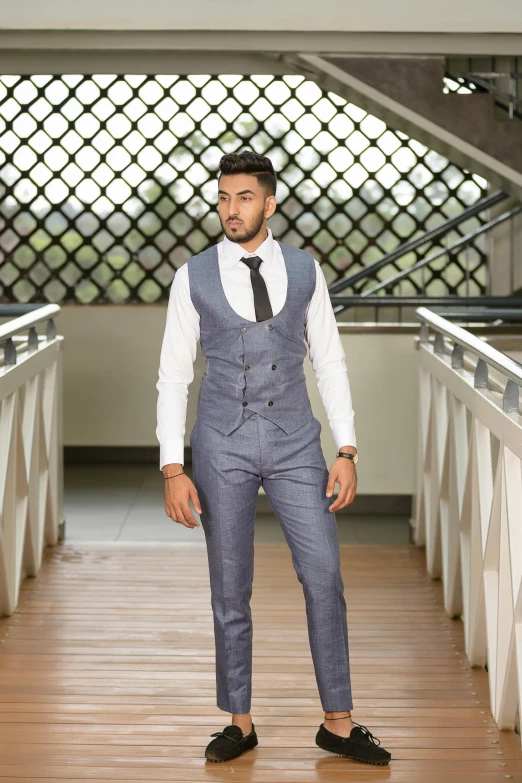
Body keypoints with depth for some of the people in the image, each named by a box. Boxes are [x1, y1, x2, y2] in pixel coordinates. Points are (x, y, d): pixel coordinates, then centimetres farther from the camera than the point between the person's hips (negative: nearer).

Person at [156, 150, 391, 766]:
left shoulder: (305, 271, 2)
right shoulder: (193, 278, -2)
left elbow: (329, 363, 6)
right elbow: (173, 376, -1)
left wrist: (347, 452, -1)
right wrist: (172, 470, -8)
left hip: (294, 441, 1)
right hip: (223, 445, -1)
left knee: (323, 576, -3)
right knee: (230, 589, 7)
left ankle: (338, 723, 10)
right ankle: (239, 723, 22)